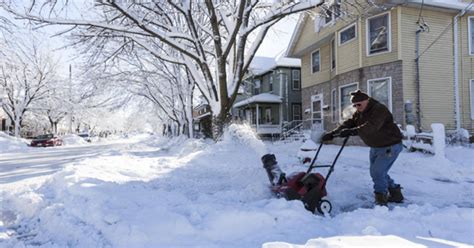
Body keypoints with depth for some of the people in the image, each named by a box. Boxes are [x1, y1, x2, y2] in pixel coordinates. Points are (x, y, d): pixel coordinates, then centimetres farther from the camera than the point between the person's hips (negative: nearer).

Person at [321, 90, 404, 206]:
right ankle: (396, 193, 30)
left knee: (377, 171, -15)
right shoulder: (359, 113, 3)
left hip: (390, 146, -9)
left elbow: (370, 127, -40)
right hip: (375, 147, 9)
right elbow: (348, 123, -8)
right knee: (376, 172, 14)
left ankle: (381, 199, 1)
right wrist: (333, 133, -21)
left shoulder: (379, 110, -24)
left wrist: (351, 131, -49)